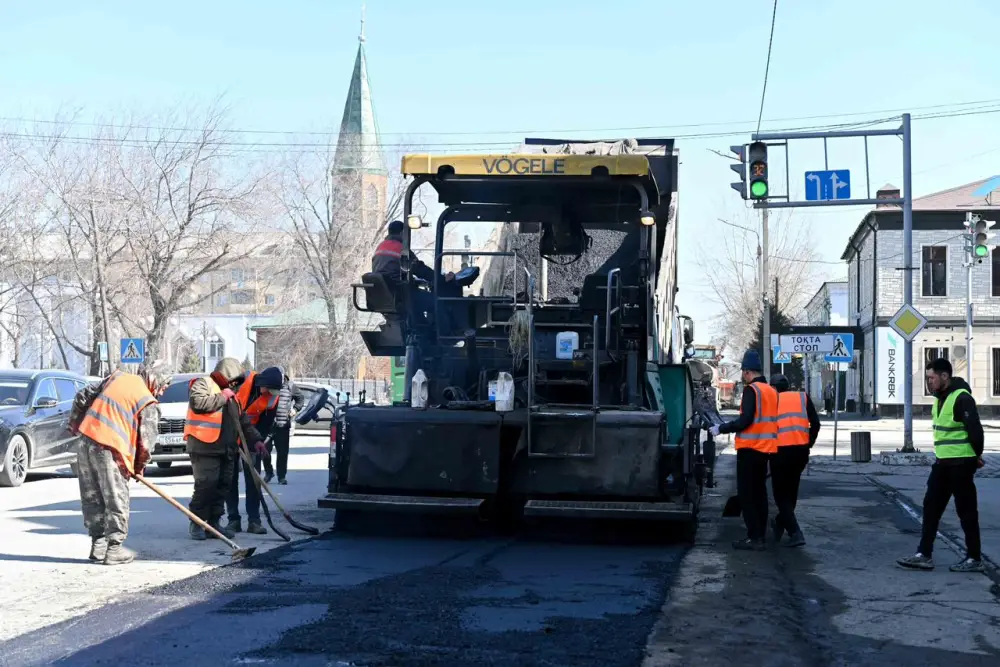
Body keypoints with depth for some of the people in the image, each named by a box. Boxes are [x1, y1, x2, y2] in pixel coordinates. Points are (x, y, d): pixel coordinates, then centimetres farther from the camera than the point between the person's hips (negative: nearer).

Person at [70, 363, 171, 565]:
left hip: (86, 440, 7)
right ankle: (114, 549, 7)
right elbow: (146, 442, -3)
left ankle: (98, 544, 21)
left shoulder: (117, 377, 14)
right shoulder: (149, 404, -2)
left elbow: (82, 397, 16)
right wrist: (139, 467, 13)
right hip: (109, 449, -6)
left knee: (92, 498, 13)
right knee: (117, 501, 4)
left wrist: (75, 424, 27)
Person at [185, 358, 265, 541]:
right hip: (205, 447, -8)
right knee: (206, 485, -12)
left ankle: (214, 523, 12)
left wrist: (256, 439, 16)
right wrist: (222, 397, -11)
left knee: (223, 486, 5)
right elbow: (198, 403, -20)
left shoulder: (230, 393, 25)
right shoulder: (203, 384, 0)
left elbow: (243, 420, 26)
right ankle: (197, 524, -3)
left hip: (226, 449, 8)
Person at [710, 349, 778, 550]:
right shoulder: (771, 391, 11)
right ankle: (760, 536, 17)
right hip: (766, 448, 8)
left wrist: (722, 428, -9)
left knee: (746, 494, -4)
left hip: (750, 448, -8)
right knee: (759, 492, 14)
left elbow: (745, 420, -20)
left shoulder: (751, 390, -14)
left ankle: (754, 538, -7)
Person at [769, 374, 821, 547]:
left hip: (780, 450, -3)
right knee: (791, 490, 23)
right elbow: (815, 423, 5)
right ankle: (780, 524, 37)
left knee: (781, 493, 5)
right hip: (801, 450, 3)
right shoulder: (803, 397, 12)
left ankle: (795, 533, -8)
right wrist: (809, 443, 15)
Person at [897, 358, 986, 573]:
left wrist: (976, 456, -6)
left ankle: (974, 559, 9)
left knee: (966, 510, 0)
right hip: (942, 462, 9)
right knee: (931, 507, 8)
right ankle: (924, 555, 12)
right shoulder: (940, 398, 12)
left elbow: (975, 430, -19)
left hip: (961, 464, -9)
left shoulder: (961, 398, -18)